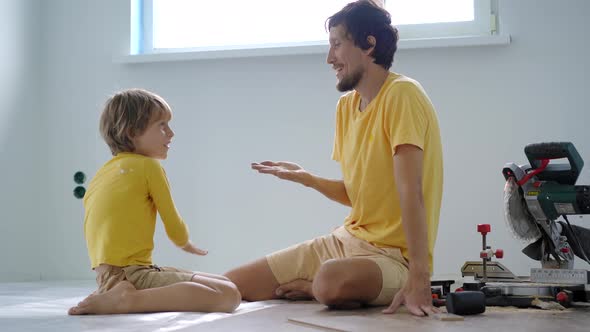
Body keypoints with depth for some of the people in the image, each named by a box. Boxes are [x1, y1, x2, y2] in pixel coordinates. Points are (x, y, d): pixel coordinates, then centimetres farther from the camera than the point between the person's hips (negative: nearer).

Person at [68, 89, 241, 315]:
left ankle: (115, 295, 5)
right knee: (229, 295, -18)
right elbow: (174, 225, 5)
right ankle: (128, 300, -21)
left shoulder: (101, 173, 20)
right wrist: (187, 245, 27)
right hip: (133, 274, -9)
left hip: (108, 275, 9)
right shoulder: (149, 165, -2)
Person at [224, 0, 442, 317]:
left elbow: (410, 193, -26)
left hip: (394, 255, -6)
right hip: (344, 240, 7)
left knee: (331, 282, -38)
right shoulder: (346, 106, 8)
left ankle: (312, 288, -7)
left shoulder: (401, 94, -17)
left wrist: (418, 279, -31)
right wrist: (307, 178, 0)